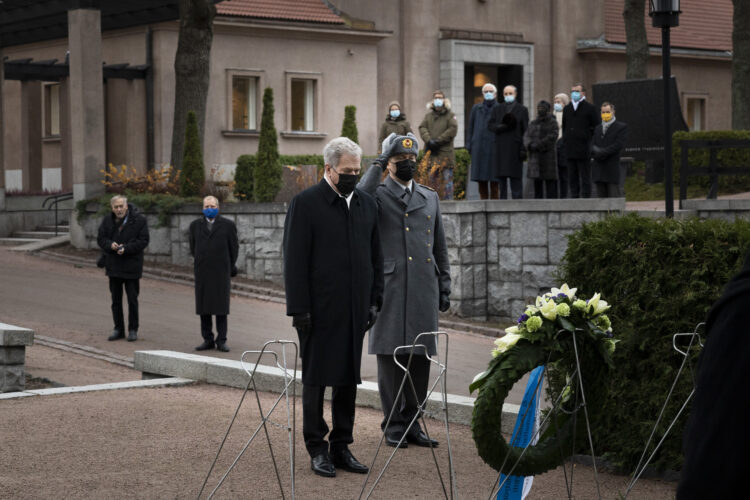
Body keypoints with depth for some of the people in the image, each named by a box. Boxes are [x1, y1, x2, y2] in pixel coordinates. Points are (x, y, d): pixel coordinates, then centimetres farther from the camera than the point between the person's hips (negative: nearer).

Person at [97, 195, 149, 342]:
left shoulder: (139, 220, -7)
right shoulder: (107, 220, 5)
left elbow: (143, 241, -10)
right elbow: (100, 238, 6)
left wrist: (126, 248, -21)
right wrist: (110, 245, -15)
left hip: (132, 265, -4)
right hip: (114, 266, 4)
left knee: (132, 299, 2)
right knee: (116, 299, 11)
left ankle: (133, 330, 12)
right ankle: (118, 329, 20)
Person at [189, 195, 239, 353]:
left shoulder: (228, 225, 3)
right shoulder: (195, 225, 11)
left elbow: (234, 248, 7)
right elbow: (193, 247, 18)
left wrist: (230, 268, 7)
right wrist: (199, 263, 14)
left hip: (221, 272, -2)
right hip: (202, 272, 3)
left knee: (221, 308, -2)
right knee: (203, 307, 2)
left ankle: (221, 341, 1)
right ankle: (207, 340, 8)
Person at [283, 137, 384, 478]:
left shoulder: (366, 204, 11)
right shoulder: (306, 203, -7)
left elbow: (376, 258, 16)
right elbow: (295, 260, -9)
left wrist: (374, 301, 9)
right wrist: (299, 309, -13)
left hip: (355, 309, 5)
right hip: (320, 310, -5)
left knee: (348, 379, 9)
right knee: (316, 379, 3)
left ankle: (341, 447, 17)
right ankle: (317, 449, 10)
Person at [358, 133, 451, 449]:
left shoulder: (430, 197, 17)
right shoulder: (378, 195, 3)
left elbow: (440, 247, 19)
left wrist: (444, 287, 13)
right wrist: (378, 164, -15)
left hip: (424, 289, 4)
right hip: (389, 288, -4)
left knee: (420, 357, 5)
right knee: (390, 356, -1)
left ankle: (412, 422, 14)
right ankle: (393, 425, 6)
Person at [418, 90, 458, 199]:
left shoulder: (450, 115, 5)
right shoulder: (428, 115, 17)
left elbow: (452, 130, -7)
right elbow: (422, 128, 6)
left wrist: (438, 141, -13)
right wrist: (429, 141, -13)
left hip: (446, 151, -3)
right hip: (432, 152, 3)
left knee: (447, 177, -4)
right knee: (432, 176, 0)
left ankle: (447, 198, -2)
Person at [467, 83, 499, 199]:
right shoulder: (476, 108, 15)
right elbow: (470, 128, 15)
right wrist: (469, 145, 7)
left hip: (494, 147, -3)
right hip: (479, 148, 3)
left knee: (494, 181, -4)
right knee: (481, 180, 4)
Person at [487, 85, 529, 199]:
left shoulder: (522, 110, 6)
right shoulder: (497, 109, 15)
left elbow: (525, 131, 0)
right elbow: (490, 125, 6)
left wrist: (524, 149, -8)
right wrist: (502, 127, -13)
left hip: (515, 148, -3)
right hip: (500, 148, 3)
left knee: (515, 176, -6)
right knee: (501, 175, 2)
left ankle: (517, 199, -7)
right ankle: (502, 199, 4)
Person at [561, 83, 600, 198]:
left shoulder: (590, 108, 0)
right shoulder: (567, 109, 16)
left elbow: (596, 127, -1)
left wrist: (588, 138, -6)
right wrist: (566, 140, 10)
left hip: (583, 149, -5)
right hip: (570, 150, 5)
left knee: (585, 178, -3)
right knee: (572, 178, 7)